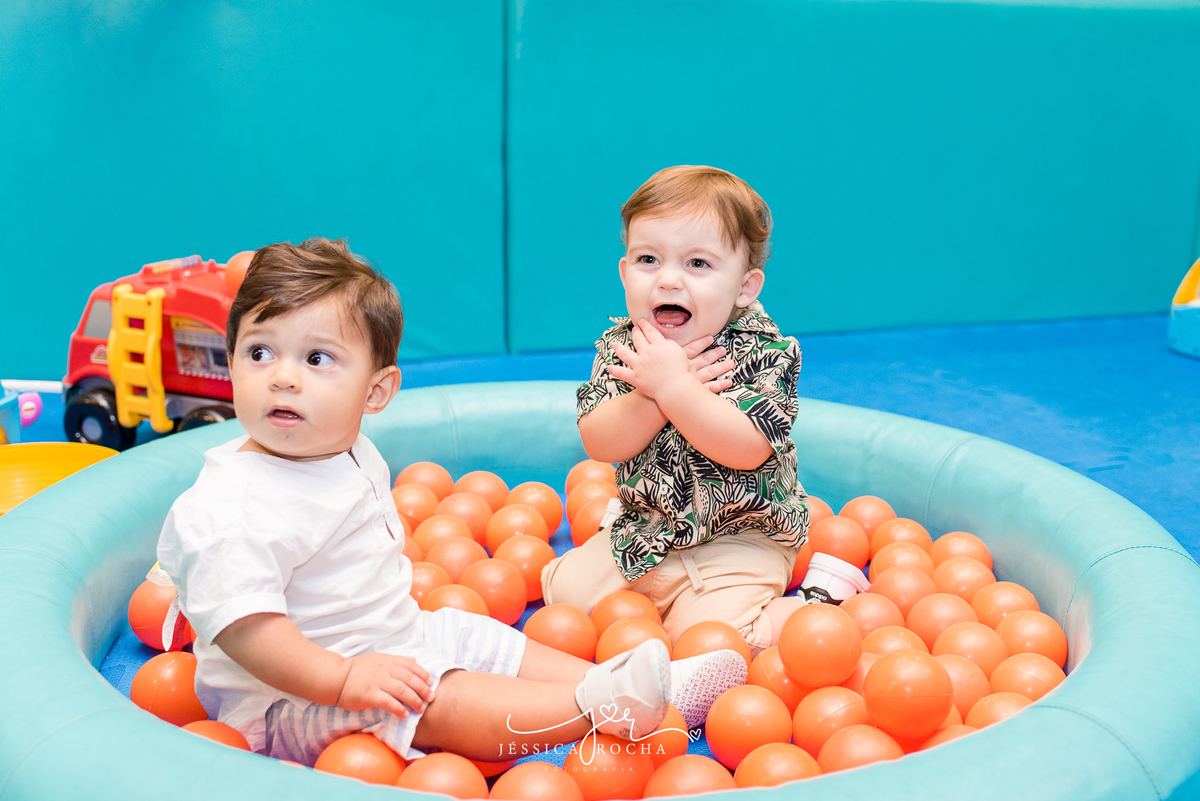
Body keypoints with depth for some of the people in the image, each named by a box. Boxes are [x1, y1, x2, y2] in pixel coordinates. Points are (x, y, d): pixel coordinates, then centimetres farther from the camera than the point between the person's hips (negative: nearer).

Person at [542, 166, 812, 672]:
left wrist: (672, 386, -32)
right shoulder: (619, 346, -3)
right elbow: (598, 444, -12)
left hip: (737, 539, -5)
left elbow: (746, 448, -29)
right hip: (641, 531, 6)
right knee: (565, 591, 2)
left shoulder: (765, 352, -16)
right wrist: (654, 394, -29)